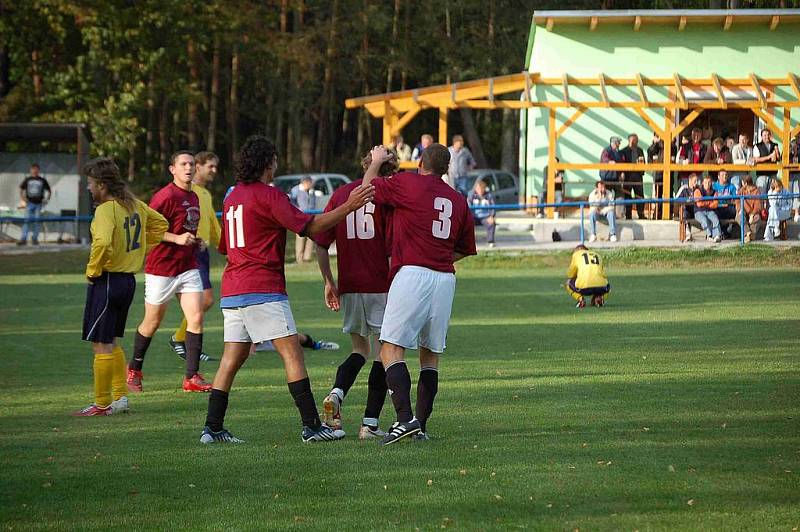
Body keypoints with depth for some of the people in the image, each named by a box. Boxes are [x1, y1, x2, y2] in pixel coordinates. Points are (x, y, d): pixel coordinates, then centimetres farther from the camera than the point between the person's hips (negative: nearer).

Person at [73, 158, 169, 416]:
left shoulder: (106, 210, -19)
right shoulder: (134, 204, 8)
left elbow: (103, 243, -34)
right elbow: (160, 224, 23)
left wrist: (92, 270, -18)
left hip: (106, 280, -9)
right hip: (128, 279, 9)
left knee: (101, 345, -2)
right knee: (112, 343, 19)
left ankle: (102, 404, 2)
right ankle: (120, 397, 20)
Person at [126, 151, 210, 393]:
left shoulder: (194, 198, 12)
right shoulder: (166, 196, -14)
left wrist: (194, 242, 9)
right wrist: (177, 238, -23)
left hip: (188, 267, 6)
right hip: (162, 268, -6)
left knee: (196, 318, -8)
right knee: (152, 323, 7)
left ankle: (192, 377, -6)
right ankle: (134, 370, 27)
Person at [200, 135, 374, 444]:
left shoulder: (232, 197, 17)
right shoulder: (268, 195, -9)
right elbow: (309, 226, -15)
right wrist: (348, 207, -17)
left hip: (231, 290, 8)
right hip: (262, 289, -8)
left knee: (233, 358, 9)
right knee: (292, 352, -7)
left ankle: (212, 428, 5)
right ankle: (311, 425, -11)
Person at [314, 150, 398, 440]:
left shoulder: (341, 194, 8)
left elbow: (321, 244, 7)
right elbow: (393, 250, -11)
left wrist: (329, 282, 15)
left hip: (349, 287, 4)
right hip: (381, 285, -4)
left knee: (360, 349, 18)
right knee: (383, 354, 5)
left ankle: (336, 393, -8)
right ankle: (370, 423, 2)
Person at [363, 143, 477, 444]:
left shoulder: (407, 183, -1)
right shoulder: (459, 200, 16)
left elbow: (368, 188, 7)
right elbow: (464, 250, 22)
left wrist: (377, 160, 24)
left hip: (412, 274, -6)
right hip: (445, 279, 6)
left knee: (392, 349, -8)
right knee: (430, 354, 13)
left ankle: (405, 419, -23)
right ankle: (421, 425, 10)